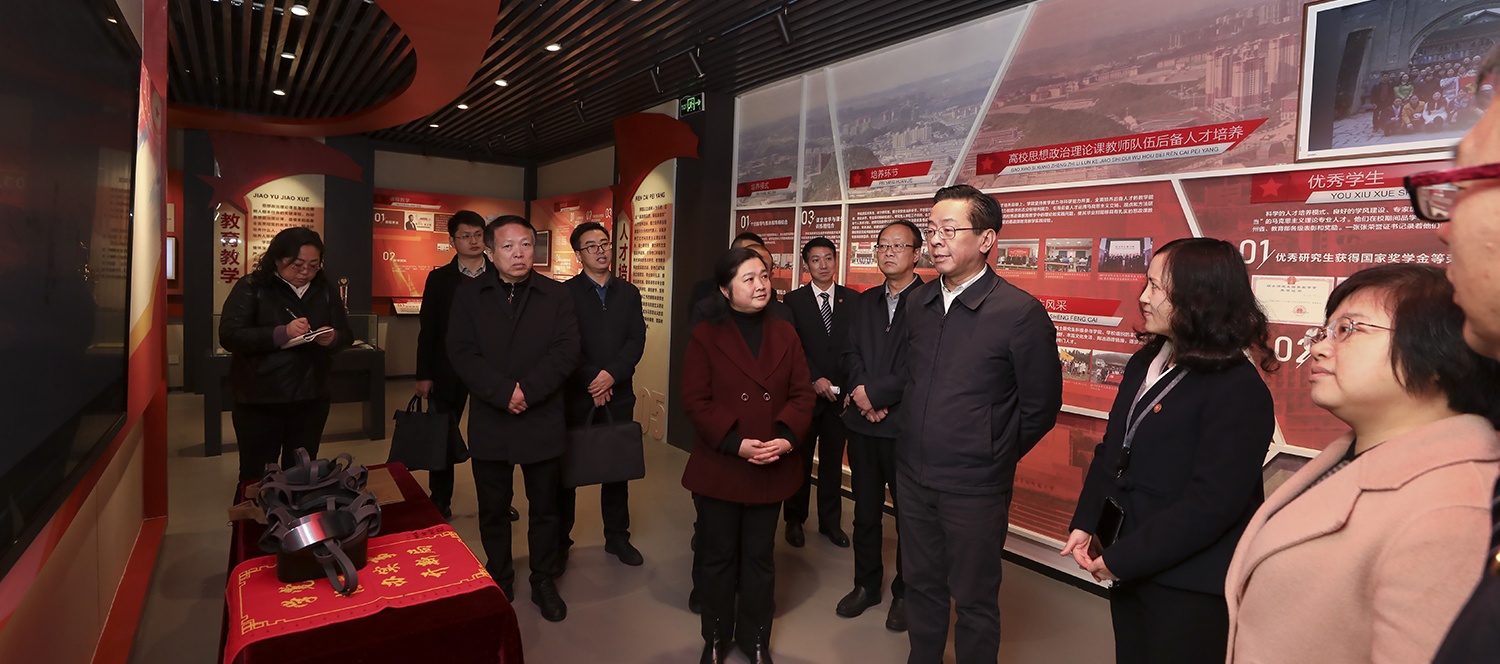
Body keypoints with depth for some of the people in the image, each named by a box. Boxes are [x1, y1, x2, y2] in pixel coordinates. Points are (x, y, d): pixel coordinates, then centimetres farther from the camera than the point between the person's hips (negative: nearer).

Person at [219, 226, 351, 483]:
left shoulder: (324, 290, 7)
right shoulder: (251, 287, -4)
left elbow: (346, 335, 9)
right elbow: (229, 336, -13)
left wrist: (332, 338, -14)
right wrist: (282, 333, -25)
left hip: (311, 400, 3)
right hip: (259, 402, -3)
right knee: (256, 475, 9)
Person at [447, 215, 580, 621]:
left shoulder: (556, 296, 1)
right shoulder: (469, 296, 3)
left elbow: (566, 352, -9)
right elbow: (462, 353, -7)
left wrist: (527, 391, -18)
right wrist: (503, 393, -18)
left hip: (543, 422, 0)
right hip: (489, 424, 1)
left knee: (544, 509, 11)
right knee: (493, 510, 14)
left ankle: (545, 583, 29)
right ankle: (499, 582, 33)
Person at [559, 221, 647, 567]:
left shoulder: (629, 293, 9)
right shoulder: (565, 293, -2)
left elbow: (637, 341, 0)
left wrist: (611, 374, -13)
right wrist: (591, 382, -14)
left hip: (618, 393, 3)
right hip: (576, 395, -3)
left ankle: (617, 537, 25)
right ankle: (560, 540, 21)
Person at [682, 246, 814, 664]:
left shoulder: (785, 336, 5)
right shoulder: (706, 336, -4)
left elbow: (802, 394, 2)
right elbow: (696, 400, -9)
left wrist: (787, 437, -15)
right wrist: (735, 443, -19)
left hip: (772, 468, 3)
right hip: (719, 468, -2)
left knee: (760, 558, 15)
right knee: (719, 556, 13)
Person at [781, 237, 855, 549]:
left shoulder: (853, 300, 5)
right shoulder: (794, 301, 1)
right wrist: (815, 379, -13)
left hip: (840, 394, 2)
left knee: (833, 460, 11)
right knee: (800, 459, 8)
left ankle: (830, 521, 26)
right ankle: (794, 520, 24)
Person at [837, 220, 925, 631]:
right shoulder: (864, 301, 14)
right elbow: (851, 353, 8)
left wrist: (876, 393, -15)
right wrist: (862, 395, -8)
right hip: (863, 423, 6)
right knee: (865, 510, 16)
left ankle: (905, 593, 27)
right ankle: (866, 584, 33)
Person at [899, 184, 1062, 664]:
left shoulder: (1021, 312, -15)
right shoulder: (917, 303, 2)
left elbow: (1040, 407, -7)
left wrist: (993, 458, 1)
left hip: (974, 488, -5)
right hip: (913, 475, 5)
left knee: (974, 599, 11)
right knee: (921, 583, 21)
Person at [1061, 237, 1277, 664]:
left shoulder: (1239, 391, -19)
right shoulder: (1144, 364, 5)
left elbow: (1210, 505, -22)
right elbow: (1111, 450, 10)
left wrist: (1119, 560, -18)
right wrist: (1084, 526, 1)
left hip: (1191, 590, -7)